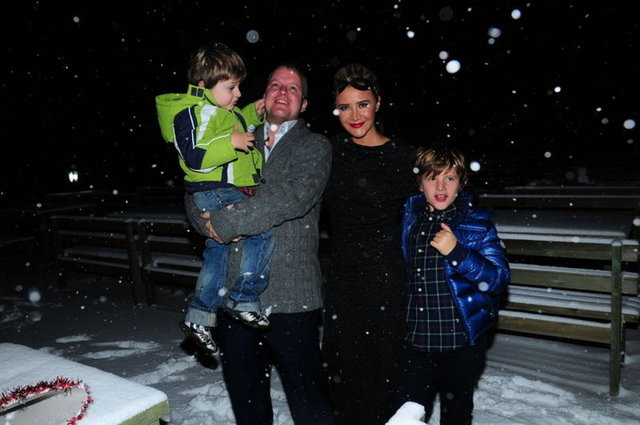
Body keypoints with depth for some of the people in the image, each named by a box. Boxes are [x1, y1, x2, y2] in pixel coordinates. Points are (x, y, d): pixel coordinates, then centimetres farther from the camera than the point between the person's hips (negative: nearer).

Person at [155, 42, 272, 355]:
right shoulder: (191, 112, -12)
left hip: (232, 189, 10)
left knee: (218, 250, 14)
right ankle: (243, 300, -10)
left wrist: (252, 114, 19)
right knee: (264, 228, -22)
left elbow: (233, 128, 36)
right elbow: (195, 156, -22)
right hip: (214, 191, -10)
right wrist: (230, 141, -26)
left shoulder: (220, 110, 17)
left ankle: (199, 317, 26)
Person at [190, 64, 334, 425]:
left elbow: (294, 198, -18)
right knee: (244, 392, 19)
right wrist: (214, 222, -12)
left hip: (290, 297, -4)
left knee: (307, 395, 5)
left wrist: (226, 222, -16)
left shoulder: (315, 147, 0)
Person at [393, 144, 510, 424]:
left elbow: (500, 278, -15)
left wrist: (457, 252, -27)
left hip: (463, 342, -2)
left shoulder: (477, 224, -7)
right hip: (416, 341, 2)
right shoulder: (409, 219, 2)